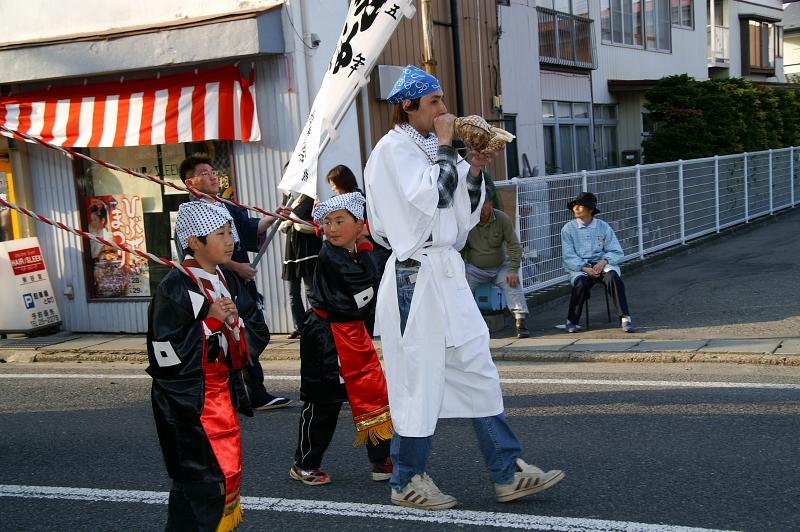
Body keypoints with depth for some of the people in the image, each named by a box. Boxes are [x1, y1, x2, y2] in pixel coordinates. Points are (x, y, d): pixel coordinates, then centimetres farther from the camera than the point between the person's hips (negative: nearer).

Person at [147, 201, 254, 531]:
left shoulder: (229, 283, 8)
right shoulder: (175, 287, -15)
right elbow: (164, 352, -19)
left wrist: (233, 322, -2)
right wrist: (210, 320, -19)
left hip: (219, 390, 8)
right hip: (186, 399, -8)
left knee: (226, 470, 13)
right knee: (207, 477, -9)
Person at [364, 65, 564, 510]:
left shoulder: (428, 149, 17)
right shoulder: (394, 149, -8)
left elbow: (461, 214, 17)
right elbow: (430, 197, -23)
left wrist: (475, 169, 4)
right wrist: (445, 146, -12)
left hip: (447, 273, 9)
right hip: (416, 276, -9)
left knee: (477, 372, 9)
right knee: (420, 378, -1)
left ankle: (509, 473, 16)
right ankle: (408, 482, 15)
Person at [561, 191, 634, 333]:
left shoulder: (603, 227, 7)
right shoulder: (568, 229, 4)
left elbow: (617, 252, 5)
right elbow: (568, 257, -3)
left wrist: (604, 261, -16)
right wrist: (585, 268, -18)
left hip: (602, 264, 1)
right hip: (578, 267, -1)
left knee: (613, 277, -31)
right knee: (581, 283, -33)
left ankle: (625, 318, -26)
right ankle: (571, 321, -14)